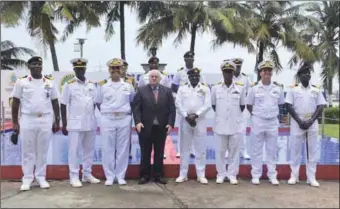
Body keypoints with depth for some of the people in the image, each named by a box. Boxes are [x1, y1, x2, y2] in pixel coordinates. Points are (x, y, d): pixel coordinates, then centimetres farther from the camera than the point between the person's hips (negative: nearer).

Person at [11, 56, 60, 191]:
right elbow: (15, 103, 2)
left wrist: (57, 122, 6)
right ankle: (27, 178, 13)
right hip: (27, 120, -1)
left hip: (46, 121, 2)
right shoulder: (21, 82, 1)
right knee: (27, 151, 5)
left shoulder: (50, 82, 6)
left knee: (42, 151, 7)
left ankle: (41, 177, 17)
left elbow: (55, 103, 9)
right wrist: (15, 122, -2)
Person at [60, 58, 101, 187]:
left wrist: (96, 119, 9)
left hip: (90, 123, 4)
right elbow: (63, 105, -1)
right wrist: (64, 124, -3)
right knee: (74, 150, 0)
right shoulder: (69, 85, -1)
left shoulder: (92, 85, 9)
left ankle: (87, 174, 22)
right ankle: (74, 177, 9)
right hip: (75, 123, -4)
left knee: (89, 149, 10)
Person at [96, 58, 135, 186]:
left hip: (124, 120, 1)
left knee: (123, 149, 4)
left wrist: (126, 112, 8)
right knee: (108, 149, 2)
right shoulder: (103, 86, 4)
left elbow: (132, 102, 16)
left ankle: (121, 176, 14)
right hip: (107, 120, 0)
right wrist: (106, 113, 7)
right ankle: (109, 176, 12)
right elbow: (98, 102, 13)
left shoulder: (128, 86, 6)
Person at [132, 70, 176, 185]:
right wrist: (138, 122, -15)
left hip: (161, 127, 1)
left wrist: (170, 123, -8)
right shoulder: (141, 90, 3)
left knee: (159, 153, 9)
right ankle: (144, 175, 16)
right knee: (145, 153, 6)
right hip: (145, 127, -1)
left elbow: (172, 109, 3)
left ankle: (159, 175, 18)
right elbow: (136, 108, -3)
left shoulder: (167, 91, 7)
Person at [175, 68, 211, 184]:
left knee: (200, 149, 2)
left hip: (200, 121, -1)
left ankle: (201, 175, 10)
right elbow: (178, 104, 0)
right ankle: (183, 174, 13)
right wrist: (187, 116, -11)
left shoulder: (205, 89, 5)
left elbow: (207, 105, -4)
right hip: (185, 121, 1)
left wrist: (196, 115, -14)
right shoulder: (182, 89, 8)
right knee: (184, 148, 6)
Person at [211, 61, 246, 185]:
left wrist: (235, 115, 8)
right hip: (220, 124, 1)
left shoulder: (241, 87, -2)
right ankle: (221, 174, 20)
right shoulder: (215, 88, 0)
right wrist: (220, 115, 8)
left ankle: (232, 174, 17)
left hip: (236, 125, 0)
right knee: (220, 151, 7)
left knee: (234, 151, 6)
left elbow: (242, 105, 8)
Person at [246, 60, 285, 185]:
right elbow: (249, 105, 5)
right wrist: (256, 115, 3)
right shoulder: (254, 88, -3)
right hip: (258, 121, -2)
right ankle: (256, 175, 12)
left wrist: (273, 113, 10)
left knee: (272, 150, 8)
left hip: (273, 122, 2)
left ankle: (272, 175, 16)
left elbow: (281, 104, 15)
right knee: (256, 150, 4)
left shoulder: (278, 88, 3)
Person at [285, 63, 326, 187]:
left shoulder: (316, 90, 7)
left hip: (312, 123, 2)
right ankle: (294, 176, 11)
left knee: (312, 150, 3)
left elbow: (320, 107, 3)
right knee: (295, 150, 2)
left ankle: (311, 177, 9)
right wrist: (300, 121, -12)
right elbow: (289, 106, -3)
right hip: (297, 123, -2)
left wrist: (310, 121, -9)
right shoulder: (293, 89, 2)